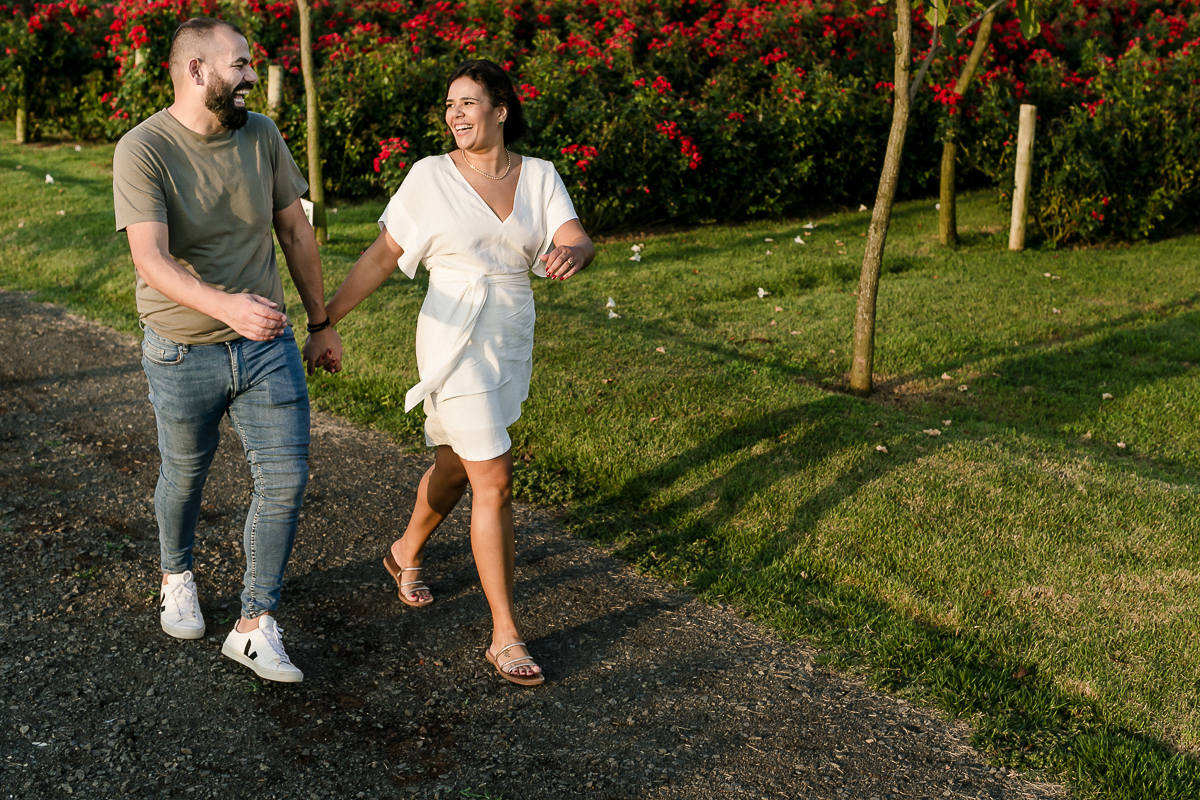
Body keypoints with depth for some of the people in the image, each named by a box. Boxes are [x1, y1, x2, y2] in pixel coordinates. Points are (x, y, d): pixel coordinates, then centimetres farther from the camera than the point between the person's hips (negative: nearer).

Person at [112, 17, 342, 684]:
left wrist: (322, 323, 11)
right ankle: (177, 576, 47)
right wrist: (225, 306, -45)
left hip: (267, 344, 4)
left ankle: (255, 627, 10)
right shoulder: (143, 150, -17)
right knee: (185, 477, 16)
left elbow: (295, 231, 8)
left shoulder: (262, 136, -1)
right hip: (184, 354, -3)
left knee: (285, 479, -3)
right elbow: (151, 260, -28)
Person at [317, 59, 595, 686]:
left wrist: (573, 253, -36)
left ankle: (407, 552, 50)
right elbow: (381, 257, -2)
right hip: (454, 345, -5)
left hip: (512, 345, 5)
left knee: (457, 465, 22)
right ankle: (505, 638, 1)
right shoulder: (431, 176, -6)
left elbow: (580, 242, -11)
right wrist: (327, 320, -3)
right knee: (494, 482, -8)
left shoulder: (539, 177, 2)